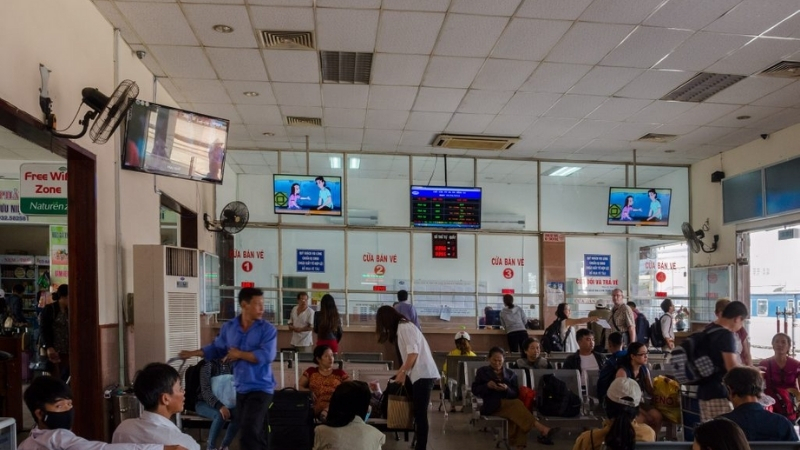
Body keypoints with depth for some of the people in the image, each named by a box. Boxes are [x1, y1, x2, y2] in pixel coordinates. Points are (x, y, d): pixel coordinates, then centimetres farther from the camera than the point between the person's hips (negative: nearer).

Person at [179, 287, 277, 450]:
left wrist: (239, 354, -13)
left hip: (261, 388, -5)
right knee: (255, 433, 16)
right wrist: (194, 353, 10)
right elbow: (216, 348, 19)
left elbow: (266, 356, -21)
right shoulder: (229, 327, 5)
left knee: (249, 433, -14)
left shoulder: (267, 329, -10)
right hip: (241, 389, 5)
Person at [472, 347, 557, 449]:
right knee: (516, 404, -33)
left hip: (509, 404, 3)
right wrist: (487, 386, -11)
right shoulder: (482, 371, 15)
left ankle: (519, 443, -42)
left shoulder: (510, 374, 19)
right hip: (491, 405, -3)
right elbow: (475, 390, 7)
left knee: (514, 413, -38)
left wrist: (506, 389, -12)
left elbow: (515, 394, 10)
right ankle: (543, 430, -42)